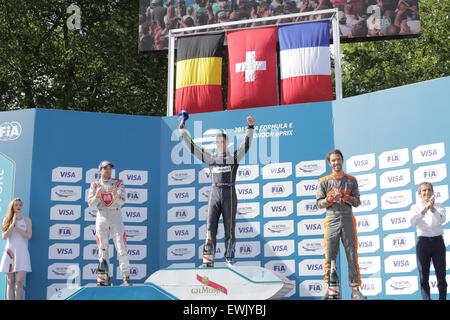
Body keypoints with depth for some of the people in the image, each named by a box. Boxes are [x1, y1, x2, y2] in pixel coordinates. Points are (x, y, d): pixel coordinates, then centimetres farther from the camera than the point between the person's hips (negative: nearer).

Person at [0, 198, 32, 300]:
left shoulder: (26, 220, 7)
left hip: (21, 252, -1)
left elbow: (28, 236, -3)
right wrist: (13, 224, -10)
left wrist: (17, 227, -9)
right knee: (10, 282, 1)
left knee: (19, 281, -13)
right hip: (9, 251, 1)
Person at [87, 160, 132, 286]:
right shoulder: (95, 184, 8)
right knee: (102, 248, 2)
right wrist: (97, 195, -20)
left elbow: (122, 201, -7)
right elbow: (90, 203, 0)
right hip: (101, 217, 1)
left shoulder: (118, 183, 5)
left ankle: (126, 277, -6)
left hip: (116, 217, -1)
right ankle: (104, 278, 8)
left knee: (121, 247, -8)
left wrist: (115, 194, -28)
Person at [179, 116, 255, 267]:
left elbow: (246, 144, -3)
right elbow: (194, 149, 14)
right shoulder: (211, 158, 15)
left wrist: (250, 127, -15)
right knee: (210, 227, -3)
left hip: (229, 194, -3)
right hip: (214, 193, 3)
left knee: (229, 228, 0)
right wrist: (184, 134, 7)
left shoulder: (234, 157, 7)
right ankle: (208, 260, -4)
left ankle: (230, 259, 5)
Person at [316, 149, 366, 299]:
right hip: (332, 221, 0)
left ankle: (355, 289, -1)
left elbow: (357, 202, 6)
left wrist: (345, 197, -11)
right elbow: (319, 203, 6)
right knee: (330, 256, -2)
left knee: (352, 256, -3)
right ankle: (332, 289, 4)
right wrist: (330, 199, -13)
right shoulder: (324, 181, 10)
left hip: (348, 220, 0)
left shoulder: (351, 180, 13)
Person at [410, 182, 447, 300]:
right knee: (424, 278, 1)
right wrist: (425, 209, -28)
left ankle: (443, 298, 8)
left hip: (438, 241, 0)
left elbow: (442, 220, -13)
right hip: (423, 242, 0)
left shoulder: (439, 206, 7)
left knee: (441, 276, 2)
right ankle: (426, 299, 3)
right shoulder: (415, 207, 5)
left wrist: (432, 209, -29)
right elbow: (413, 221, -14)